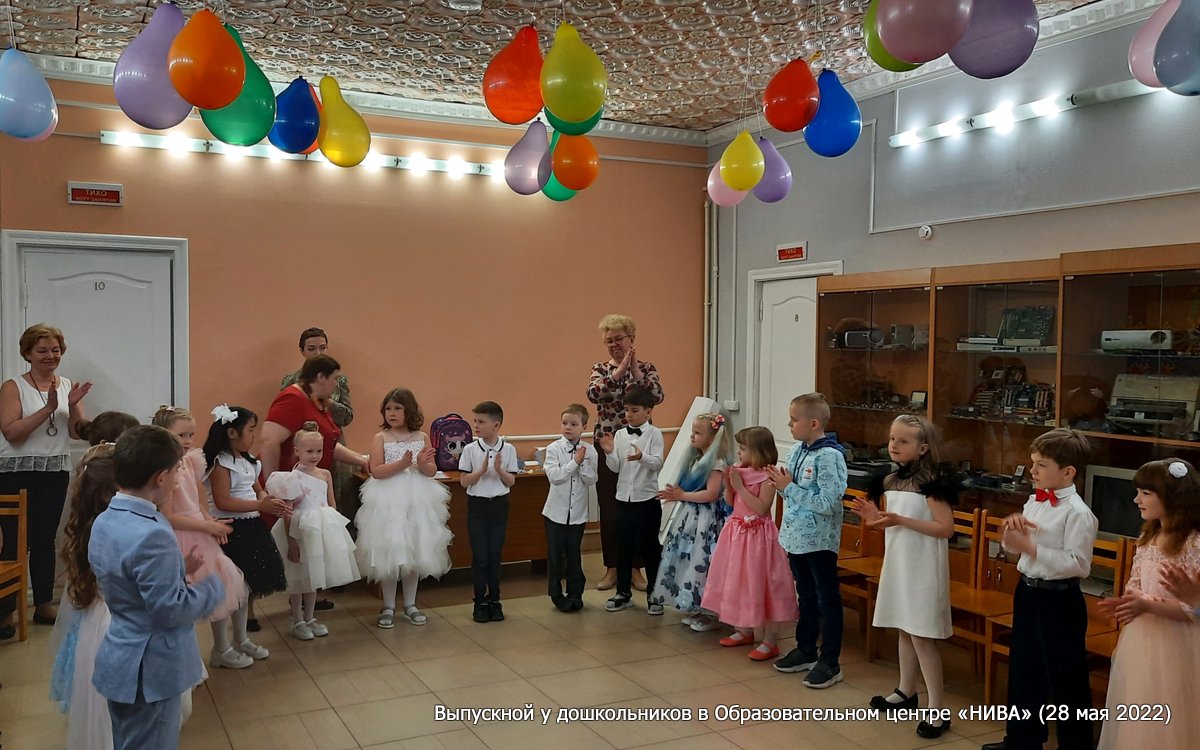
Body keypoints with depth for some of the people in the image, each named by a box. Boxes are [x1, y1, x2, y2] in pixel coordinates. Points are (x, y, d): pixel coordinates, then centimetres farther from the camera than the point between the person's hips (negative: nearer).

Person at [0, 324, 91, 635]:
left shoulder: (68, 387, 8)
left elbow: (77, 433, 4)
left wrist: (73, 406, -14)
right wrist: (48, 408, -22)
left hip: (56, 473, 4)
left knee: (45, 539, 9)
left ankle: (44, 605, 17)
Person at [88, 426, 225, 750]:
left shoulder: (104, 522, 2)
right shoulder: (152, 534, -28)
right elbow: (170, 610, -25)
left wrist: (178, 570, 9)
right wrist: (215, 586, -12)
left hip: (120, 661, 9)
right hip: (150, 670, -9)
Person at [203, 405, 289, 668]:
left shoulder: (248, 460, 10)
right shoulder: (220, 463, -17)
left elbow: (258, 490, 17)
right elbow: (223, 502, -23)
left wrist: (272, 502, -4)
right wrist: (261, 505, -23)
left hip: (249, 528, 9)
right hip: (228, 531, -9)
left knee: (246, 586, 18)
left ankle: (240, 639, 33)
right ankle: (221, 649, 13)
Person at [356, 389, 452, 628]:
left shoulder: (422, 438, 4)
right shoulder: (380, 438, -3)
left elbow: (432, 471, 2)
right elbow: (376, 471, -13)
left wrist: (422, 464, -18)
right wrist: (400, 464, -24)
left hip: (417, 501, 2)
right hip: (388, 502, -2)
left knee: (414, 552, 10)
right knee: (388, 553, 2)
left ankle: (410, 605, 24)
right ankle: (388, 607, 16)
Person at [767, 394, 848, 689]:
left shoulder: (829, 456, -20)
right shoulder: (795, 450, 5)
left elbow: (828, 504, -25)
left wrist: (789, 487, -21)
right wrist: (780, 483, -6)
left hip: (819, 541, -8)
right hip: (796, 537, 8)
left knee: (827, 600, 5)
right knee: (806, 597, 20)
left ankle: (830, 662, 15)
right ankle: (806, 650, 34)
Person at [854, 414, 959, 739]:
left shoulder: (933, 483, -16)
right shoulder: (890, 481, 7)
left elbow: (946, 528, -20)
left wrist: (901, 520, -25)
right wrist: (876, 517, -3)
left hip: (923, 568, -8)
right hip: (897, 563, 8)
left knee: (922, 637, -5)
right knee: (905, 630, 17)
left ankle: (939, 710, 2)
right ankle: (906, 692, 31)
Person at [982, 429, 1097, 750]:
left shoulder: (1078, 513, -19)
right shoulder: (1035, 501, 5)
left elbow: (1078, 564, -26)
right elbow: (1012, 546, 15)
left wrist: (1031, 547, -26)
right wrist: (1012, 526, -6)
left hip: (1059, 600, -8)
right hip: (1028, 591, 8)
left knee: (1066, 678, 7)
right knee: (1023, 670, 20)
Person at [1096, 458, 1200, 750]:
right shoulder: (1148, 537, 6)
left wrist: (1147, 606, -26)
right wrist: (1123, 604, -4)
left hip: (1171, 645, -7)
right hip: (1138, 641, 7)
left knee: (1161, 724, 5)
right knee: (1133, 720, 17)